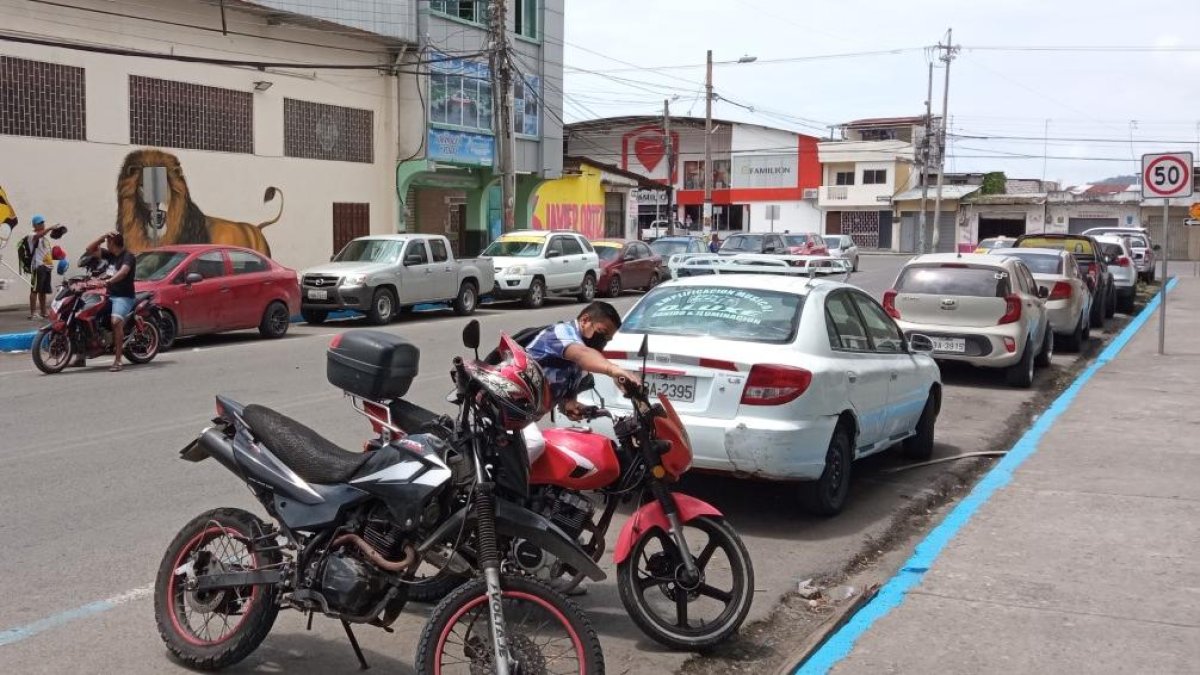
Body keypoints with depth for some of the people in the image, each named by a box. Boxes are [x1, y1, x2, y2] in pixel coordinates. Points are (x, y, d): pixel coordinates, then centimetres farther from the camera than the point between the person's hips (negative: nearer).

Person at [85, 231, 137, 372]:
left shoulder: (128, 257, -10)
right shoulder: (109, 255, 15)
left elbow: (123, 272, -28)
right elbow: (90, 250, 17)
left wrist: (108, 281, -43)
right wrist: (102, 238, 4)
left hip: (124, 296, -9)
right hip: (110, 295, 9)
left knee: (116, 321, -32)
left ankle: (117, 360, -33)